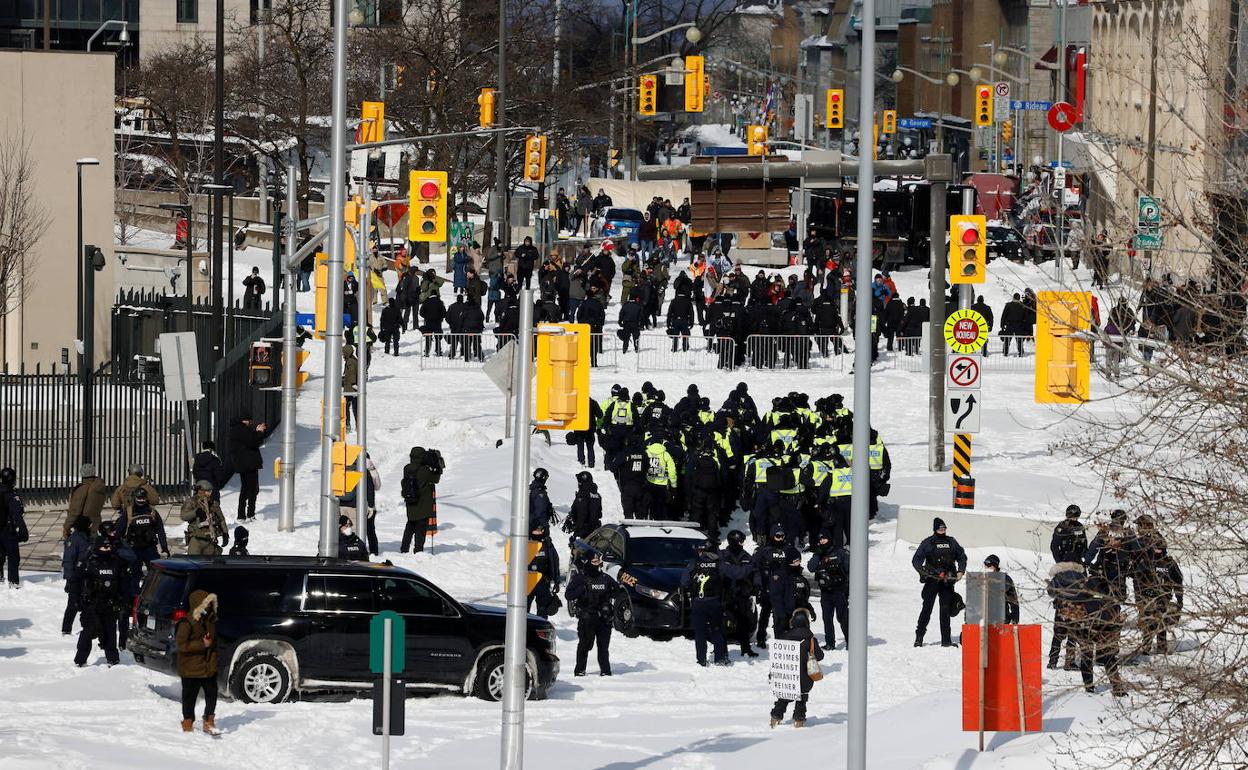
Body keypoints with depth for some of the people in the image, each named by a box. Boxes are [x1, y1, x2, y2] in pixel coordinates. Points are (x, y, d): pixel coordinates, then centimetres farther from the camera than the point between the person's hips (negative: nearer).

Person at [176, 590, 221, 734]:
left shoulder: (210, 620, 9)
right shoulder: (187, 623, -15)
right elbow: (182, 645, -21)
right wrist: (202, 644, -21)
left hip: (209, 667, 7)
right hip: (191, 669, -7)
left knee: (212, 695, 8)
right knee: (190, 696, 4)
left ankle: (209, 722, 20)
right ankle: (188, 723, 17)